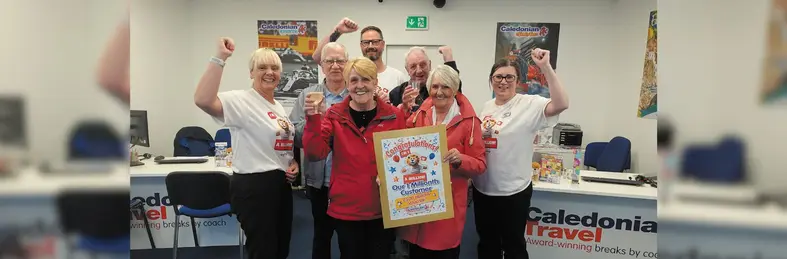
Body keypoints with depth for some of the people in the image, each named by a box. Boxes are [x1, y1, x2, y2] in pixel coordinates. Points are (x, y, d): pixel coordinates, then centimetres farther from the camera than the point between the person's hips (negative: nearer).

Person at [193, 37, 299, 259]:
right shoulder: (241, 100, -14)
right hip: (253, 185, -9)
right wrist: (220, 58, -34)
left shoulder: (278, 106, 13)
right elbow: (203, 100, -35)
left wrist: (293, 163, 5)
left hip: (281, 184, 9)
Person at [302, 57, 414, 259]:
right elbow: (315, 154, -12)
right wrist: (313, 119, -26)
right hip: (346, 208, 0)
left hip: (384, 208, 1)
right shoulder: (334, 116, -3)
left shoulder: (394, 115, -2)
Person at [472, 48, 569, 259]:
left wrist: (545, 67, -34)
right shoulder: (486, 107, 6)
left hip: (513, 192, -5)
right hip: (482, 189, 6)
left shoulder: (529, 105, -12)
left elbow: (561, 105, -31)